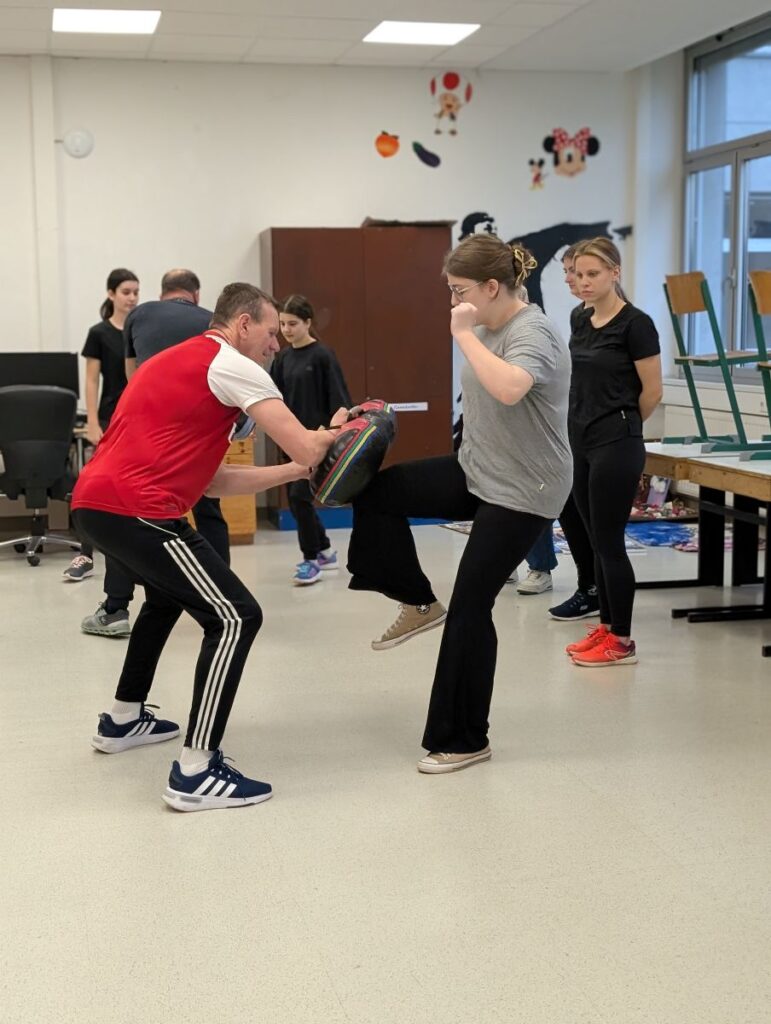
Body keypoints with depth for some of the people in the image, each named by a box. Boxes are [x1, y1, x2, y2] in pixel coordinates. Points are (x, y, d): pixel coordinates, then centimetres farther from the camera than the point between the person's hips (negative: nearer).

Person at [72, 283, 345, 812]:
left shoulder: (180, 363, 26)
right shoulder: (231, 365, -3)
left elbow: (207, 476, 23)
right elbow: (306, 448, -10)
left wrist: (291, 472, 19)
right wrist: (333, 431, 13)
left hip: (96, 502, 10)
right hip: (135, 510, -10)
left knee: (169, 594, 34)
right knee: (236, 617, -6)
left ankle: (123, 720, 42)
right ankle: (195, 773, -9)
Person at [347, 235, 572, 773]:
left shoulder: (533, 332, -21)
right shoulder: (488, 328, 6)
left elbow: (509, 390, -43)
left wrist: (464, 335, -32)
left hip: (521, 491, -9)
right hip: (475, 472, 9)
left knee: (470, 604, -4)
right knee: (377, 490, -3)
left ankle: (466, 740, 11)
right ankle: (420, 604, 15)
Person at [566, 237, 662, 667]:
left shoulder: (635, 324, -13)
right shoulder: (581, 320, 10)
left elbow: (652, 393, -9)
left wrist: (623, 424, 4)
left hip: (615, 446, -8)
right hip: (581, 442, 8)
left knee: (610, 541, -3)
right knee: (598, 541, 13)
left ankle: (623, 642, 6)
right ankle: (606, 628, 22)